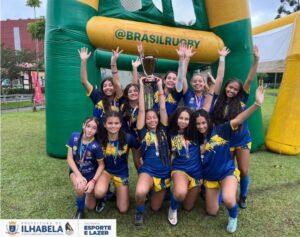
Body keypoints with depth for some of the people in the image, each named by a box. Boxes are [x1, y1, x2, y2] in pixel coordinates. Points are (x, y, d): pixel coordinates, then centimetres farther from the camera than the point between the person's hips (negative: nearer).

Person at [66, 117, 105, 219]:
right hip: (76, 170, 1)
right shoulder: (74, 137, -19)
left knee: (91, 206, 6)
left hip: (91, 173, -1)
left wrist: (93, 181, -22)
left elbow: (101, 165, -13)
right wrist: (78, 175, -23)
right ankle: (80, 211, -2)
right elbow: (69, 158, -14)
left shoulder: (96, 145, -26)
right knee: (80, 187, -34)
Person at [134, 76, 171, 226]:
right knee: (140, 192, -35)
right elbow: (141, 110, -6)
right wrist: (141, 86, -5)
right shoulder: (143, 132, 0)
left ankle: (156, 192, 47)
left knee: (155, 208, 13)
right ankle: (139, 212, 0)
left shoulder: (163, 130, 4)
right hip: (148, 170, -2)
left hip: (164, 172, 3)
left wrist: (160, 86, -1)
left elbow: (163, 108, -2)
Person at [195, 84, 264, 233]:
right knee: (211, 212, 11)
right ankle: (218, 192, 43)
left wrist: (257, 104, -39)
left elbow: (238, 120, -28)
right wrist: (201, 150, -15)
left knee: (228, 200, -34)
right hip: (209, 177, 4)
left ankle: (233, 216, 4)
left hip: (228, 172, -4)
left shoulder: (220, 130, -14)